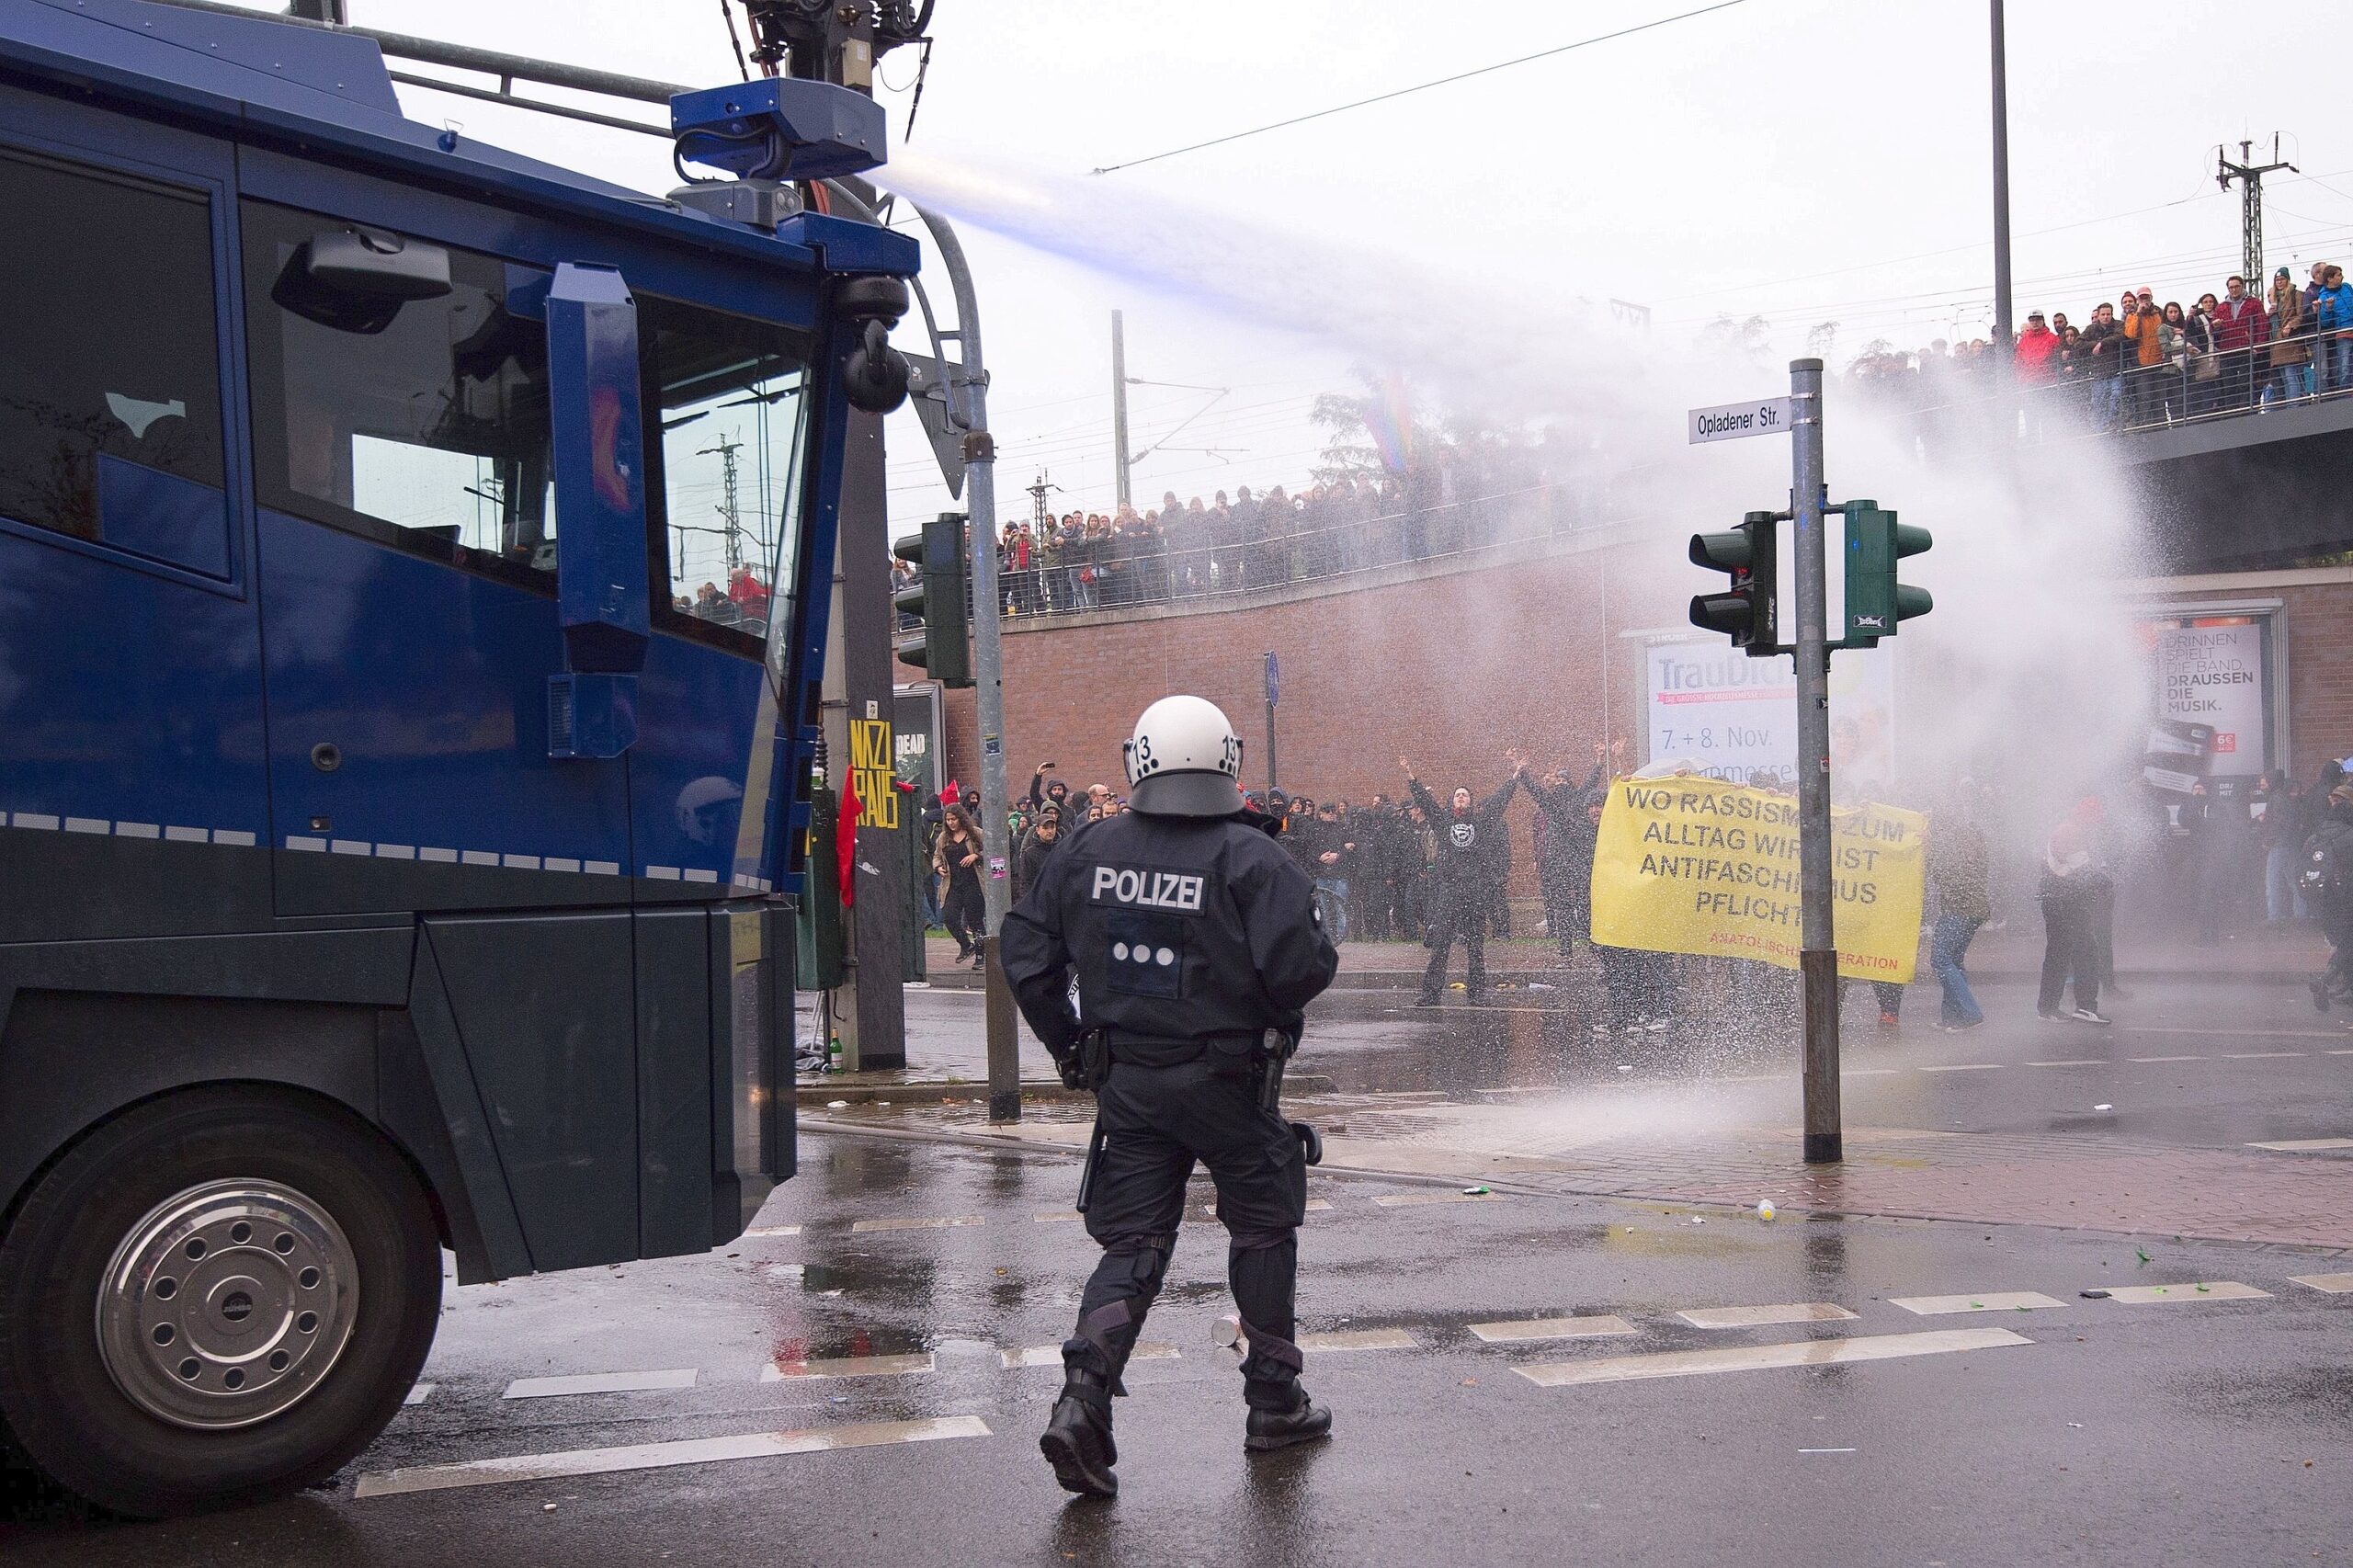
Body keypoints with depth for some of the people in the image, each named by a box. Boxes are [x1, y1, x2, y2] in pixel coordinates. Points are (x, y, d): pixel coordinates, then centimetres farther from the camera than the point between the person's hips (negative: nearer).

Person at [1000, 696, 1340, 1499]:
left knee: (1134, 1242, 10)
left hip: (1125, 1082, 4)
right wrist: (1281, 1011, 2)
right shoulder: (1249, 857, -14)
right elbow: (1300, 966, -22)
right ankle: (1274, 1401, 25)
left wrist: (1069, 1045, 15)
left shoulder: (1086, 850, 1)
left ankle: (1082, 1398, -8)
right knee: (1263, 1228, 16)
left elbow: (1026, 953, 6)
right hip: (1225, 1080, -3)